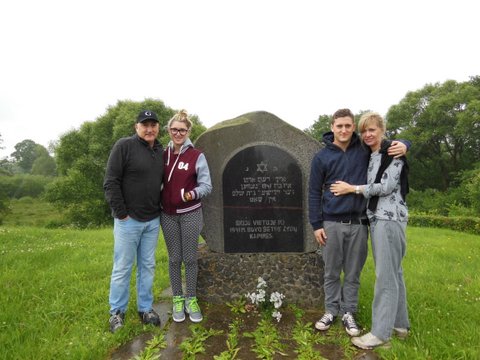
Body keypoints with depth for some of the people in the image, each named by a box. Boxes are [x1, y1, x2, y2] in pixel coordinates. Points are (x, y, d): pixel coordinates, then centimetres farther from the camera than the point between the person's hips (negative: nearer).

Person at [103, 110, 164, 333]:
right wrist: (121, 213, -13)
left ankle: (145, 308, 29)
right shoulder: (124, 146, -9)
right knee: (122, 268, 6)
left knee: (147, 266, 14)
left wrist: (160, 209, 10)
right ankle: (117, 312, 24)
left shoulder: (160, 152, 9)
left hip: (153, 221, 6)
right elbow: (111, 182, -12)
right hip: (128, 220, -5)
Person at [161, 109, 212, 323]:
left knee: (190, 258, 6)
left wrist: (193, 194, -27)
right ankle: (177, 299, 26)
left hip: (191, 214, -2)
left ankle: (191, 299, 23)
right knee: (174, 258, 10)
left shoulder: (197, 156, -7)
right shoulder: (163, 155, 4)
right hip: (168, 215, 3)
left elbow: (206, 186, -9)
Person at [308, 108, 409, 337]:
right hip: (332, 223, -1)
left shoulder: (365, 151, 2)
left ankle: (348, 313, 27)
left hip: (358, 223, 1)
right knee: (331, 272, 10)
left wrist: (403, 146, -10)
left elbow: (392, 143, 15)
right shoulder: (322, 157, -1)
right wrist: (316, 225, -3)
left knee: (353, 273, 12)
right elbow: (314, 193, 1)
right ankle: (331, 310, 27)